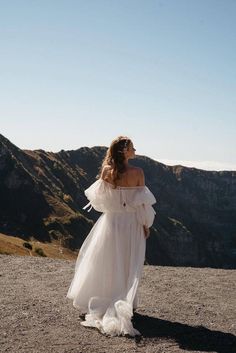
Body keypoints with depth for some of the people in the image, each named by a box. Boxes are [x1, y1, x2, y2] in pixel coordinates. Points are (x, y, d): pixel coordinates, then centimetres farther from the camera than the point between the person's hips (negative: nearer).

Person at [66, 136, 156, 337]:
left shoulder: (107, 171, -7)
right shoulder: (138, 173, -12)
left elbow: (99, 197, 2)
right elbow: (142, 203, -8)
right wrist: (146, 225, 2)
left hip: (111, 220, 2)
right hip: (131, 223, -1)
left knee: (105, 262, 14)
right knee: (128, 263, 11)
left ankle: (100, 300, 22)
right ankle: (126, 304, 17)